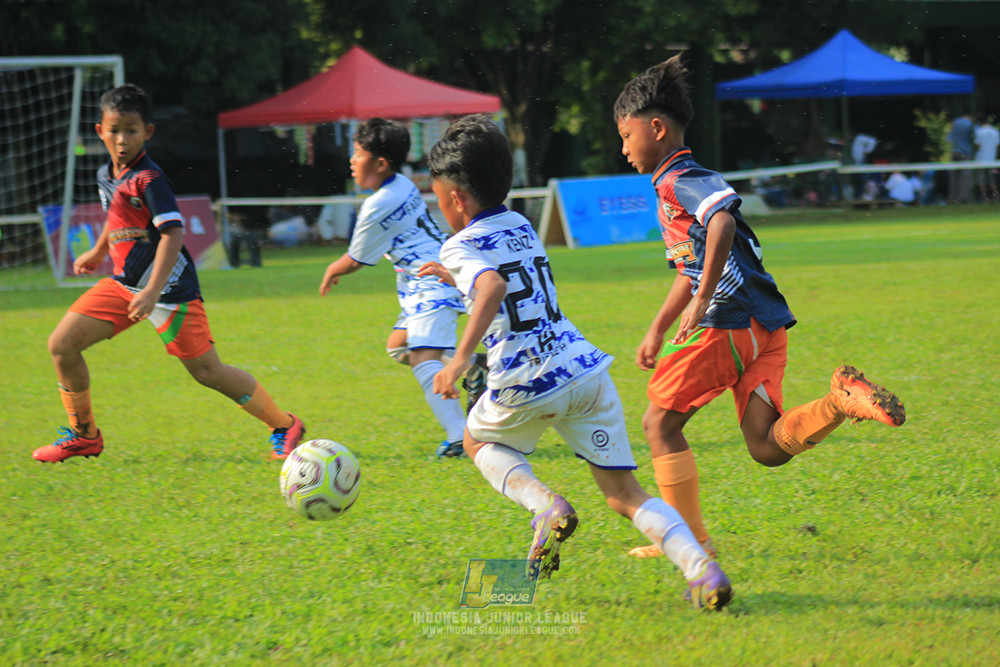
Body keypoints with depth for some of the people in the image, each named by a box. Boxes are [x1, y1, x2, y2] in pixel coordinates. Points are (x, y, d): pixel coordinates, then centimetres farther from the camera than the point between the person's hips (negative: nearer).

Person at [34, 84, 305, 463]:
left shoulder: (148, 180, -19)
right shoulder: (106, 176, 7)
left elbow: (172, 233, -27)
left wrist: (153, 291, -35)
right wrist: (97, 252, 40)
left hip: (169, 289, -8)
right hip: (123, 283, 8)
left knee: (207, 372, -6)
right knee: (62, 345, -1)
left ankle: (284, 427, 9)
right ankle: (84, 436, 15)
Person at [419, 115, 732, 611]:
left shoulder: (462, 248, -4)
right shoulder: (522, 228, 18)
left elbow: (494, 288, -26)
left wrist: (461, 358, -27)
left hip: (527, 384, -5)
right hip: (586, 368, 5)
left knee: (478, 442, 27)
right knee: (624, 494, 6)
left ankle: (544, 505, -1)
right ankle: (700, 568, -17)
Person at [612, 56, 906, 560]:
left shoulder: (678, 181, -7)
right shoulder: (676, 186, 25)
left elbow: (722, 222, -28)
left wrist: (702, 301, -28)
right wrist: (656, 332, 39)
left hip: (729, 324, -9)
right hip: (764, 328, 9)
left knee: (659, 424, 3)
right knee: (767, 448, 0)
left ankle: (690, 539, 3)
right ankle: (842, 400, -17)